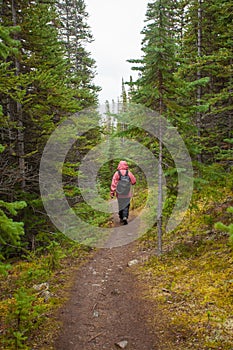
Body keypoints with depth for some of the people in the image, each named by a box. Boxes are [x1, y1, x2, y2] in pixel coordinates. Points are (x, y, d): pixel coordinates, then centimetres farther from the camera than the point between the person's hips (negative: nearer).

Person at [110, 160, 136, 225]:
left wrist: (112, 192, -7)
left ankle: (121, 218, 22)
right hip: (127, 193, -1)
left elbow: (113, 184, -10)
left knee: (120, 205, 16)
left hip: (119, 193, 1)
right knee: (126, 206, 6)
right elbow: (134, 181, 1)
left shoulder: (117, 173, -8)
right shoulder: (129, 173, -6)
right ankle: (125, 217, -13)